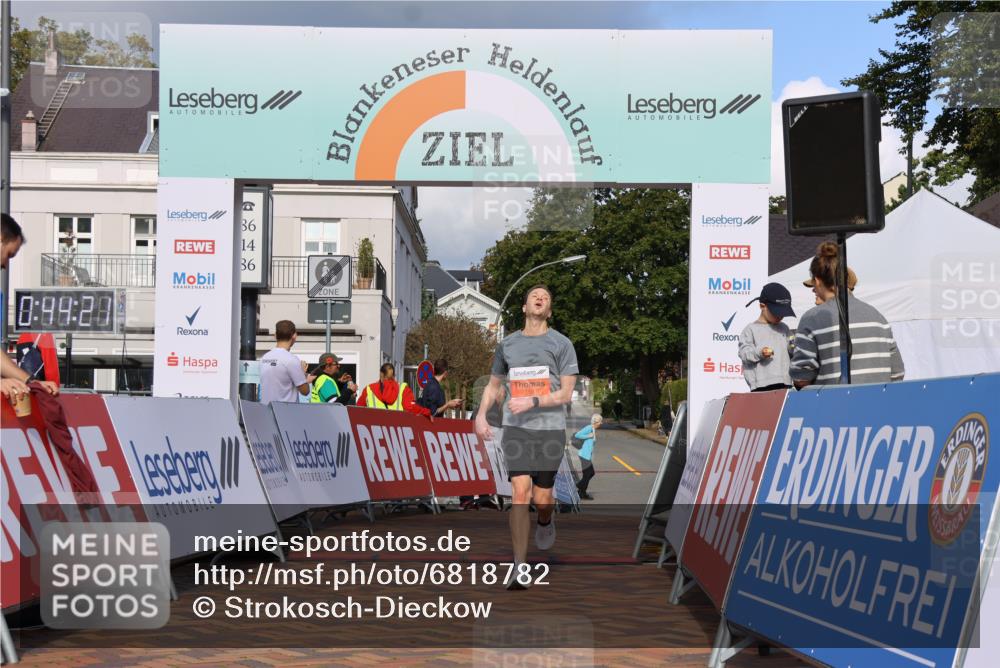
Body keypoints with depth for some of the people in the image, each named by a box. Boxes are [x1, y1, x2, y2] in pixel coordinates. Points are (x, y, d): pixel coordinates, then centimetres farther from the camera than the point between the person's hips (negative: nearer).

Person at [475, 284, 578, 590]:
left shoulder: (561, 344, 1)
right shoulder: (507, 344, 11)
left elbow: (566, 393, -4)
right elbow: (493, 385, 22)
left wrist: (532, 402, -17)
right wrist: (481, 415, 6)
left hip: (550, 429, -1)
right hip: (516, 429, 1)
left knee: (541, 498, 3)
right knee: (520, 493, -11)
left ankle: (545, 522, 41)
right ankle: (520, 567, -6)